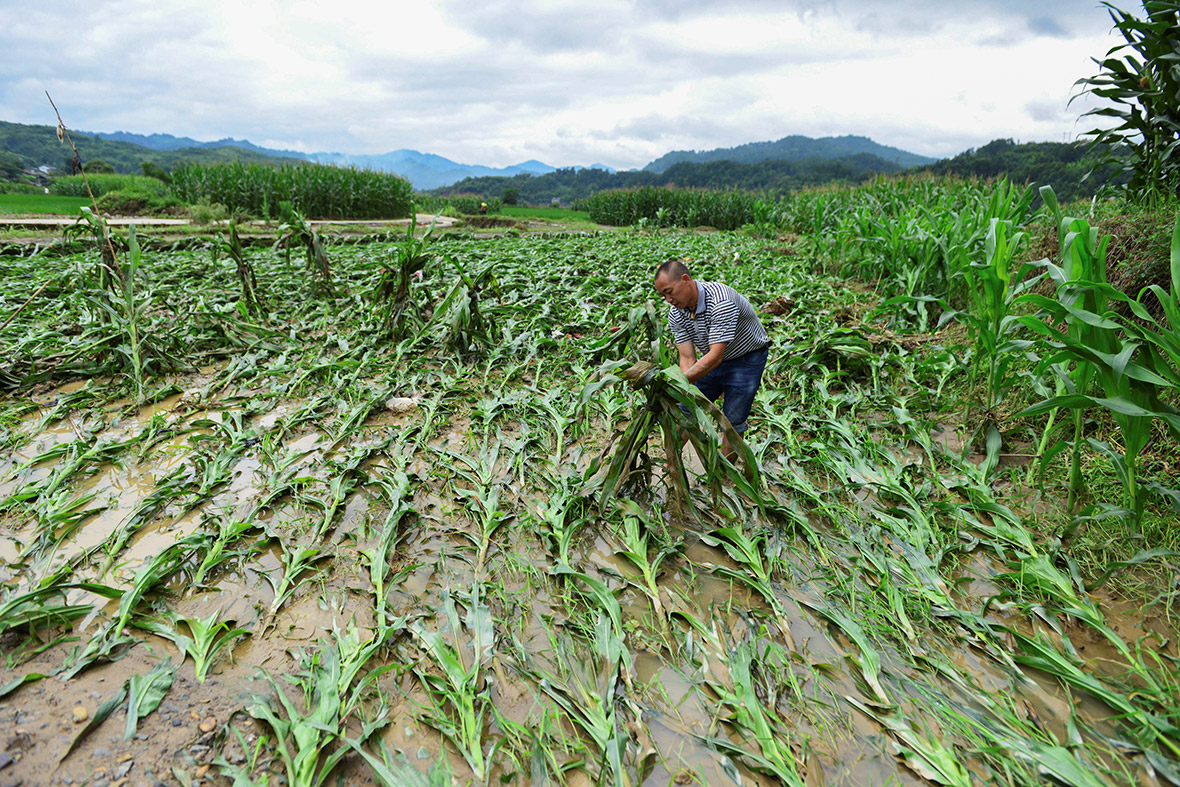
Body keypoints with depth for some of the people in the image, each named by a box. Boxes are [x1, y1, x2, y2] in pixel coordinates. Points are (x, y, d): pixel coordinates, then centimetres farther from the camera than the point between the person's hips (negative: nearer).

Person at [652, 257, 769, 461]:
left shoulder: (721, 301, -34)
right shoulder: (675, 314, -13)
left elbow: (716, 356, -37)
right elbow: (687, 358, -16)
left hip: (746, 359, -6)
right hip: (712, 358, 6)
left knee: (733, 421, -7)